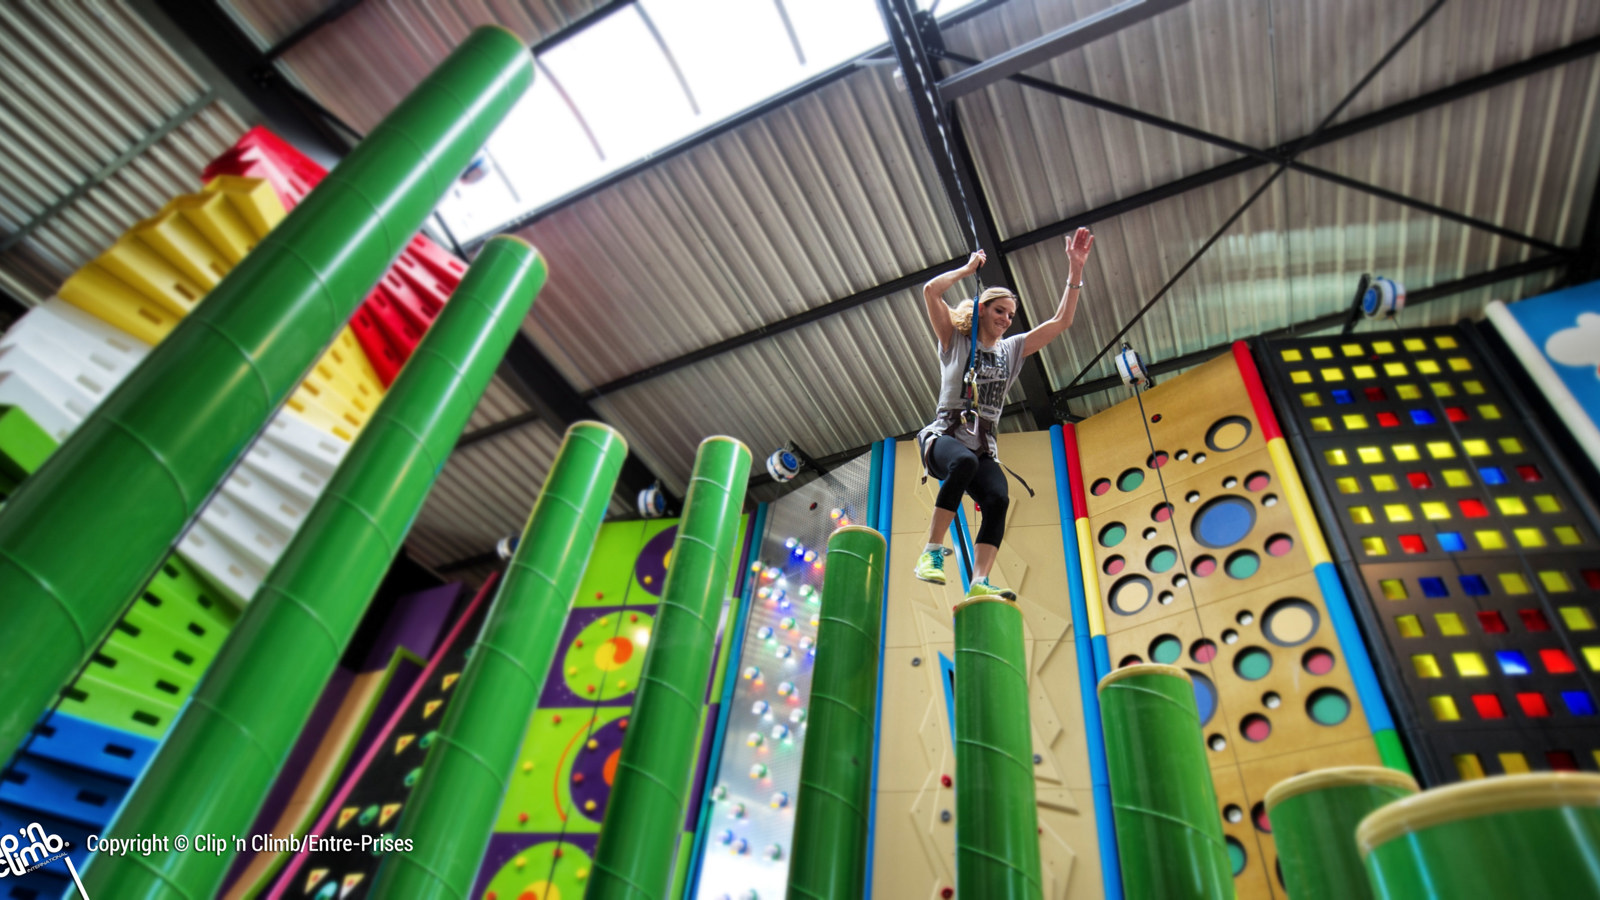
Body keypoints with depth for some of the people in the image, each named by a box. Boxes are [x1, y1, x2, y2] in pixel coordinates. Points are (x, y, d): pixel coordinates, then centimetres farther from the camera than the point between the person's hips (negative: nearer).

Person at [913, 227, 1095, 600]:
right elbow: (930, 291, -8)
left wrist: (1076, 268, 4)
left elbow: (1061, 320, 11)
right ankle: (931, 552, -31)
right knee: (964, 462, -39)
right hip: (944, 435, -4)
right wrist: (969, 268, 3)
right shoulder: (954, 341, 7)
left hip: (984, 447, 4)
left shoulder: (1012, 349, 18)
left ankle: (979, 583, -32)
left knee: (998, 500, -25)